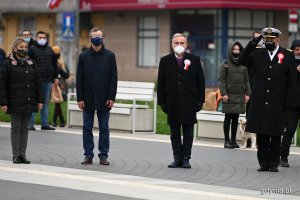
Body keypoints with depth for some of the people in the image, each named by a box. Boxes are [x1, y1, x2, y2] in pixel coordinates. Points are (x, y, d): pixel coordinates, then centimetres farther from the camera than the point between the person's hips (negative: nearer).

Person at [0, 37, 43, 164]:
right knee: (16, 128, 1)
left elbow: (38, 83, 12)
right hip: (15, 103, -4)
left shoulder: (31, 64, 10)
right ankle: (16, 155, 5)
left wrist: (39, 100, 6)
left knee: (24, 128, 8)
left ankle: (22, 154, 12)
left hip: (29, 103, 4)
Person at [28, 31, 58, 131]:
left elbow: (54, 64, 22)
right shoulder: (32, 49, 1)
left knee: (45, 103, 8)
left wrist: (55, 77, 17)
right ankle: (30, 124, -2)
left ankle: (45, 124, 11)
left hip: (48, 80, 5)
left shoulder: (50, 50, 17)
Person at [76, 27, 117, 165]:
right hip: (88, 99, 1)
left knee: (104, 129, 3)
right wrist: (80, 98, -3)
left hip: (104, 100, -1)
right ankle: (88, 155, 10)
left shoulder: (109, 56, 3)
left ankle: (103, 155, 8)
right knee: (87, 129, 4)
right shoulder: (83, 56, 5)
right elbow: (79, 79, 4)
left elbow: (114, 78, 2)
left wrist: (111, 97, -6)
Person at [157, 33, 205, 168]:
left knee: (188, 133, 2)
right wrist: (162, 102, -1)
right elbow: (161, 83, 6)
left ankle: (186, 158, 7)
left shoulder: (194, 60, 4)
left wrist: (200, 101, -2)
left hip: (189, 102, -1)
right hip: (172, 102, 1)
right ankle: (177, 158, 10)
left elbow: (201, 82, 4)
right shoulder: (165, 61, 6)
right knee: (175, 132, 5)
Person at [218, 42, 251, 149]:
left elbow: (246, 80, 14)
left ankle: (233, 140, 13)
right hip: (229, 95, -4)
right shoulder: (225, 64, 1)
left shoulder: (243, 65, 13)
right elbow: (221, 80, -4)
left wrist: (247, 93, 5)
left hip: (240, 96, 4)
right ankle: (227, 140, 3)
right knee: (228, 118, -1)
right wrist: (223, 93, -13)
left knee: (236, 118, 7)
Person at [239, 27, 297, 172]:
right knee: (261, 136, 4)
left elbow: (292, 81, 4)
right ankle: (264, 163, 11)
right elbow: (242, 60, -4)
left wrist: (288, 102, -2)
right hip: (259, 104, 2)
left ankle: (274, 163, 12)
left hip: (277, 105, -2)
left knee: (275, 136, 4)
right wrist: (253, 43, -10)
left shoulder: (288, 56, 3)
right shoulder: (257, 54, 9)